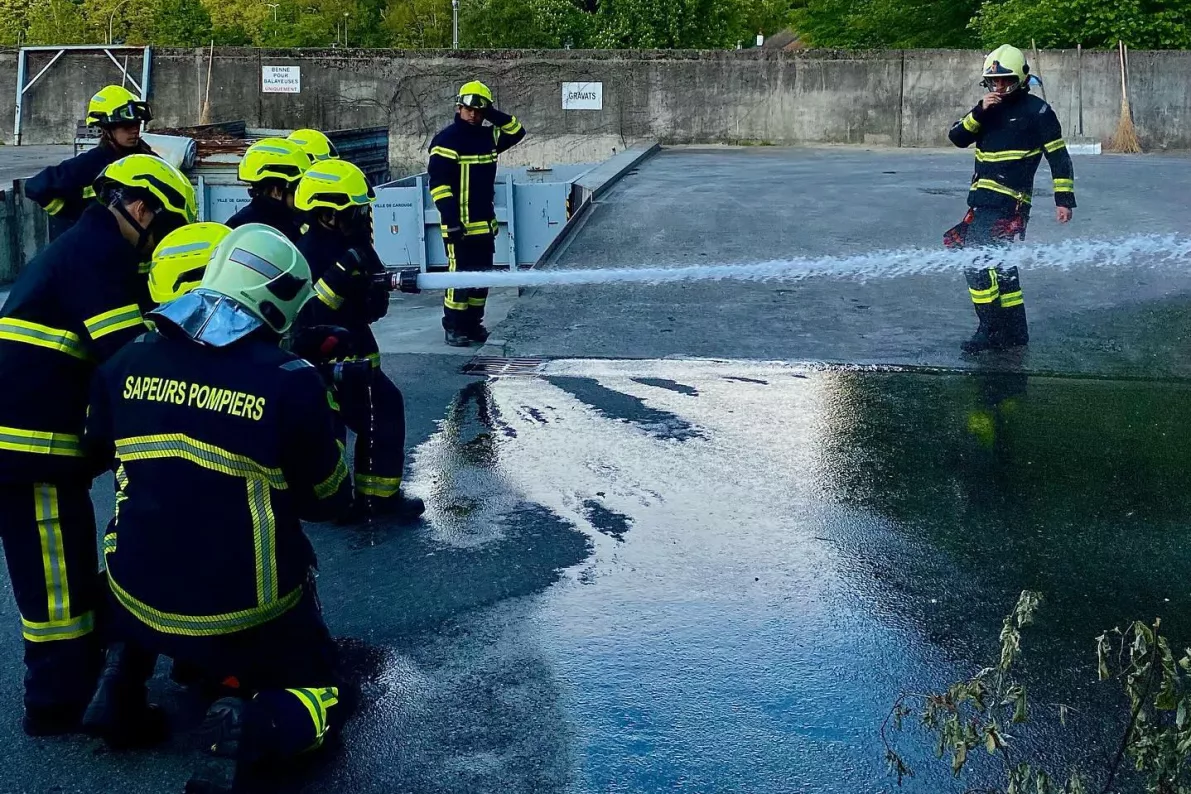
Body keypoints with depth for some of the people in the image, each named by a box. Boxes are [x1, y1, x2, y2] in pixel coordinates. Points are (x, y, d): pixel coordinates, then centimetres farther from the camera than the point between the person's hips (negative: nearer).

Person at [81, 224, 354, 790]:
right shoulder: (291, 382, -18)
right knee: (321, 694, 19)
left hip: (139, 597, 4)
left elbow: (96, 451, 14)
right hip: (247, 614, -4)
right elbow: (329, 501, -5)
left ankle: (125, 672, 12)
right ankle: (253, 728, -14)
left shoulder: (126, 363, -6)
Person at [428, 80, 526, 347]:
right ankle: (454, 328, 1)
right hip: (459, 224, -7)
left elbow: (516, 132, 17)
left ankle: (473, 324, 21)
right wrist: (451, 219, -20)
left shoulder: (488, 137, 12)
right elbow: (438, 183, -14)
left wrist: (495, 116, 0)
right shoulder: (446, 140, -9)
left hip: (484, 224, 8)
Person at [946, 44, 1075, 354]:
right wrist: (980, 111, -11)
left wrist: (1064, 199, -7)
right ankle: (1014, 332, 23)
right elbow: (957, 137, 3)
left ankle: (991, 331, -10)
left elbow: (1059, 157, -3)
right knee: (999, 265, 13)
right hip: (983, 199, 8)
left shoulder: (1037, 111, -4)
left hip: (1009, 203, -8)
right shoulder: (988, 108, 16)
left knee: (979, 261, -16)